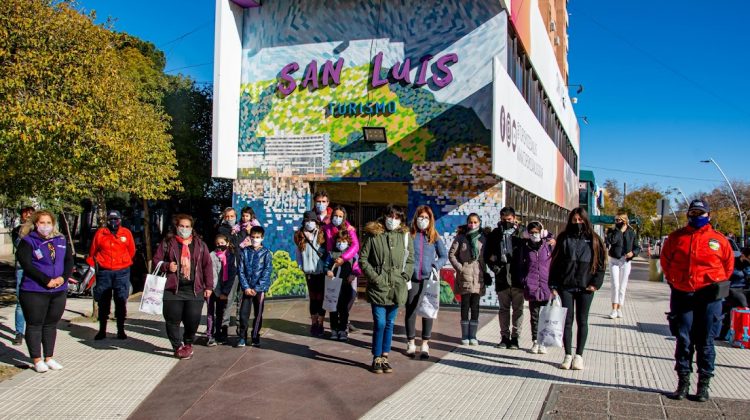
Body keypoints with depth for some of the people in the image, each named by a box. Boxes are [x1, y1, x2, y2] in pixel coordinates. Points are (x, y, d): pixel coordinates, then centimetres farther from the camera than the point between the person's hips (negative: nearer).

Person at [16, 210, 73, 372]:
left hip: (59, 291, 5)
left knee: (51, 324, 12)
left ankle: (49, 358, 21)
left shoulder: (61, 240, 11)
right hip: (34, 292, -4)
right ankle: (37, 360, 12)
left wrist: (63, 277, -12)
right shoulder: (27, 242, -4)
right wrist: (46, 280, -20)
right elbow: (27, 265, -14)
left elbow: (69, 261, 6)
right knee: (34, 325, 3)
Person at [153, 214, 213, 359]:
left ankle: (188, 343, 25)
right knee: (173, 320, 1)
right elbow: (156, 260, 10)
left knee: (193, 319, 0)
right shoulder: (167, 244, 6)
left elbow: (207, 266, 8)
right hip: (173, 289, 0)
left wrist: (208, 286, 4)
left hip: (195, 289, 1)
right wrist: (167, 266, -12)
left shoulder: (200, 245, 9)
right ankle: (178, 347, 18)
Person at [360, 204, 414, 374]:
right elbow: (363, 258, 0)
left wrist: (405, 277, -1)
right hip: (378, 287, -3)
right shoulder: (373, 234, -2)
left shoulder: (405, 236, 5)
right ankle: (377, 359, 12)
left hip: (397, 288, 3)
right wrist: (374, 277, -7)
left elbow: (410, 260, 10)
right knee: (380, 324, -4)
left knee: (390, 324, 11)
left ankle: (385, 357, 23)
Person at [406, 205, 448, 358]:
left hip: (429, 278, 1)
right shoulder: (409, 235, 1)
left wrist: (436, 266, -7)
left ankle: (425, 344, 13)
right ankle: (411, 343, 19)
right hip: (412, 278, -1)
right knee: (410, 310, 5)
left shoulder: (435, 237, 5)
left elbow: (444, 256, 10)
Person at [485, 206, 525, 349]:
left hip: (518, 278, -2)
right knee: (503, 309, 10)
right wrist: (493, 265, -1)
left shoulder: (521, 233, -1)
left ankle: (515, 337, 13)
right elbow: (487, 254, 12)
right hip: (502, 277, 3)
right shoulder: (495, 234, 8)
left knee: (518, 309, 4)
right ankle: (504, 336, 19)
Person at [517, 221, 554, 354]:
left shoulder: (549, 245, 0)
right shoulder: (525, 247, 7)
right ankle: (535, 341, 17)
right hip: (532, 287, 2)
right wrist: (523, 281, 4)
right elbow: (520, 265, 13)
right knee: (534, 315, 8)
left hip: (547, 286, -1)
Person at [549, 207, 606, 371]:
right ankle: (568, 355, 12)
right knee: (567, 320, 3)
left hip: (585, 288, 0)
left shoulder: (593, 240, 4)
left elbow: (601, 263, 4)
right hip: (566, 286, 0)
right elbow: (555, 262, 3)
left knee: (582, 321, 7)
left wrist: (595, 283, -7)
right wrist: (553, 286, -3)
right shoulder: (564, 238, 4)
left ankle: (579, 355, 16)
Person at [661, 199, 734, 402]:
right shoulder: (676, 237, 5)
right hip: (682, 294, 1)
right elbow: (665, 260, 17)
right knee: (683, 340, 4)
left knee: (705, 342, 5)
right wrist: (672, 280, 11)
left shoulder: (719, 240, 2)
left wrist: (716, 283, 9)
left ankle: (704, 384, 15)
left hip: (709, 296, -1)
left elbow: (729, 264, 13)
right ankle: (683, 382, 12)